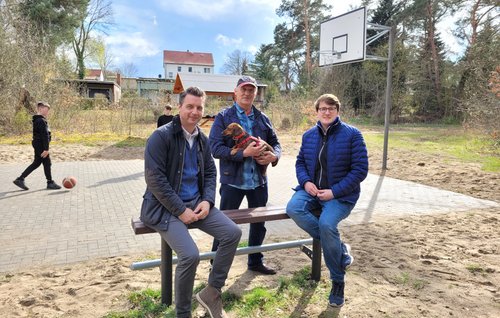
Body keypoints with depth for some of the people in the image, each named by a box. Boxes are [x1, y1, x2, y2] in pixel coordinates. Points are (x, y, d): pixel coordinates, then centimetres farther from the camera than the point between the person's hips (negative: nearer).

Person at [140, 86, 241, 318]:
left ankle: (212, 292, 9)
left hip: (196, 203, 7)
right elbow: (154, 179, -18)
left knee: (233, 233, -8)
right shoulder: (161, 136, -12)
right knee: (190, 255, -25)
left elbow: (210, 172, 15)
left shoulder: (202, 139, 9)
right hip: (165, 208, -6)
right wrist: (180, 210, -19)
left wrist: (207, 200, -4)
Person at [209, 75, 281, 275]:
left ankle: (256, 262, 36)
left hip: (258, 181, 5)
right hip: (232, 181, -4)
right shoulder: (223, 117, -4)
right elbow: (215, 148, -14)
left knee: (259, 222, 17)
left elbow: (275, 143, 14)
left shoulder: (263, 118, 9)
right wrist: (243, 153, -24)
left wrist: (274, 156, -9)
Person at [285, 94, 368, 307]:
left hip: (340, 195, -4)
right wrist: (305, 182, -8)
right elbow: (300, 162, 14)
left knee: (326, 223, -31)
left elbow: (360, 169, -9)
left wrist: (335, 191, -17)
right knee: (293, 209, -27)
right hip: (311, 191, 5)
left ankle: (337, 280, -4)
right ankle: (340, 249, -10)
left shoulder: (352, 135, -6)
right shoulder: (309, 135, 9)